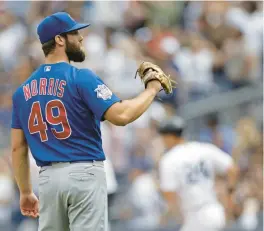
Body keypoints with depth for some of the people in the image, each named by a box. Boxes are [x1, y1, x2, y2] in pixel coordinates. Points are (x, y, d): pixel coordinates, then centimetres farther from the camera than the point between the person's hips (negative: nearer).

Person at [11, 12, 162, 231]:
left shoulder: (23, 90, 9)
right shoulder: (81, 78, -8)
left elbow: (18, 147, 10)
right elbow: (120, 115, -18)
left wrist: (26, 192, 18)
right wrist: (151, 90, -3)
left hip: (48, 178, 5)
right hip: (85, 174, -5)